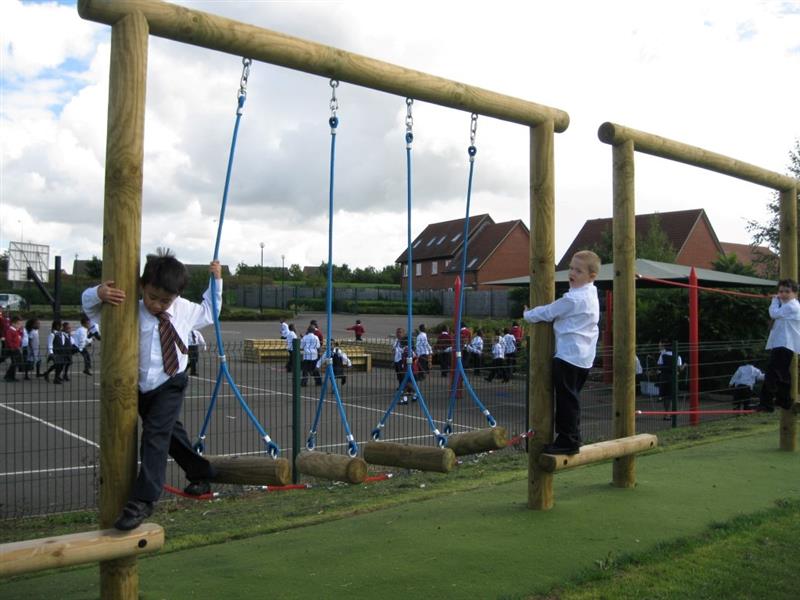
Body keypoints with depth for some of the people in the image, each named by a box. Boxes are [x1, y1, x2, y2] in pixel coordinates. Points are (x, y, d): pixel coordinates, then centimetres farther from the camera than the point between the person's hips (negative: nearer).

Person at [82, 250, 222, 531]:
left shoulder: (185, 310, -1)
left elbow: (209, 312, 20)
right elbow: (89, 305, -9)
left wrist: (216, 281, 14)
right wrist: (98, 293, -32)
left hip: (171, 384, -1)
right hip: (142, 388, 1)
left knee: (156, 433, -18)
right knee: (171, 433, 18)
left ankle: (143, 500, -18)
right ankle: (201, 474, 41)